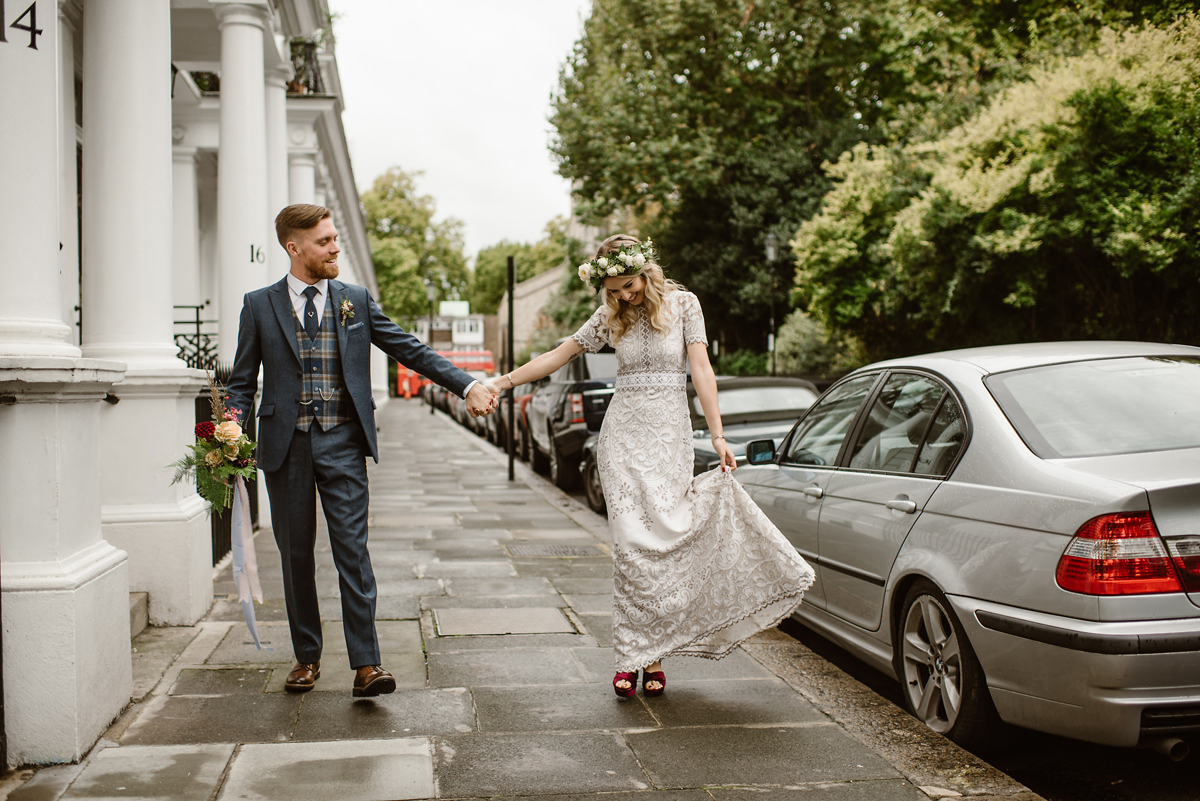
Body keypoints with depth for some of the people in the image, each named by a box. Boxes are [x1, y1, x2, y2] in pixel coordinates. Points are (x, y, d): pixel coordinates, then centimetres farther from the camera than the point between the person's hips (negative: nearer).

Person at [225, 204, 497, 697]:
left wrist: (467, 385, -3)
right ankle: (307, 657, 22)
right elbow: (242, 380, 9)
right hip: (286, 444, 1)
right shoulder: (260, 305, 6)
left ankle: (366, 664, -5)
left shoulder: (356, 301, 7)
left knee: (352, 551, -6)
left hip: (342, 441, 0)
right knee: (295, 555, 8)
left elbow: (409, 350, 6)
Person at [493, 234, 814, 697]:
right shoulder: (610, 317, 9)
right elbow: (561, 355, 15)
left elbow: (701, 370, -3)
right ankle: (632, 655, -3)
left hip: (670, 433, -1)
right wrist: (505, 381, 13)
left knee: (662, 537, -7)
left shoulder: (683, 304, 2)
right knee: (631, 542, -8)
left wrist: (717, 434, -10)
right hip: (623, 433, 1)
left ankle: (653, 656, 2)